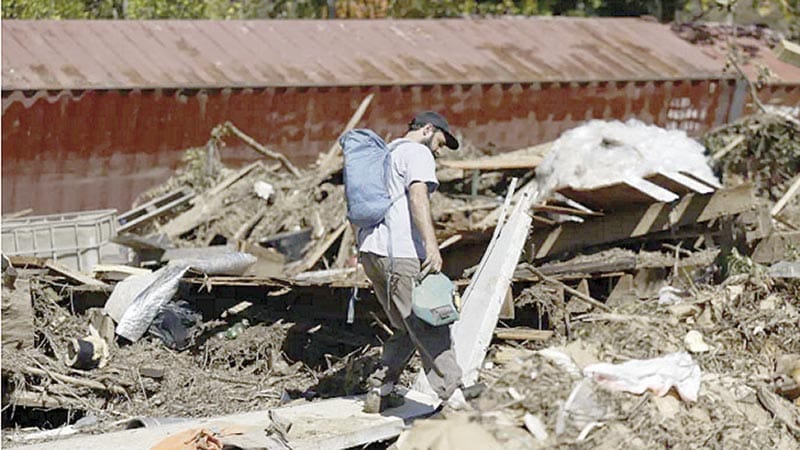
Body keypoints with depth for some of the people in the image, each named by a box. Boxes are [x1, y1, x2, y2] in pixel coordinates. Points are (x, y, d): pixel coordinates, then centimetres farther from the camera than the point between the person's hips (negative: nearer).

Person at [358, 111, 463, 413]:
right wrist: (431, 244, -28)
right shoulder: (417, 153, -1)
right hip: (400, 253, -9)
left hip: (370, 252, 9)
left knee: (406, 329, 15)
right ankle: (454, 395, -15)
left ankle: (379, 392, 13)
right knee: (428, 327, -11)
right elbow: (418, 196, -18)